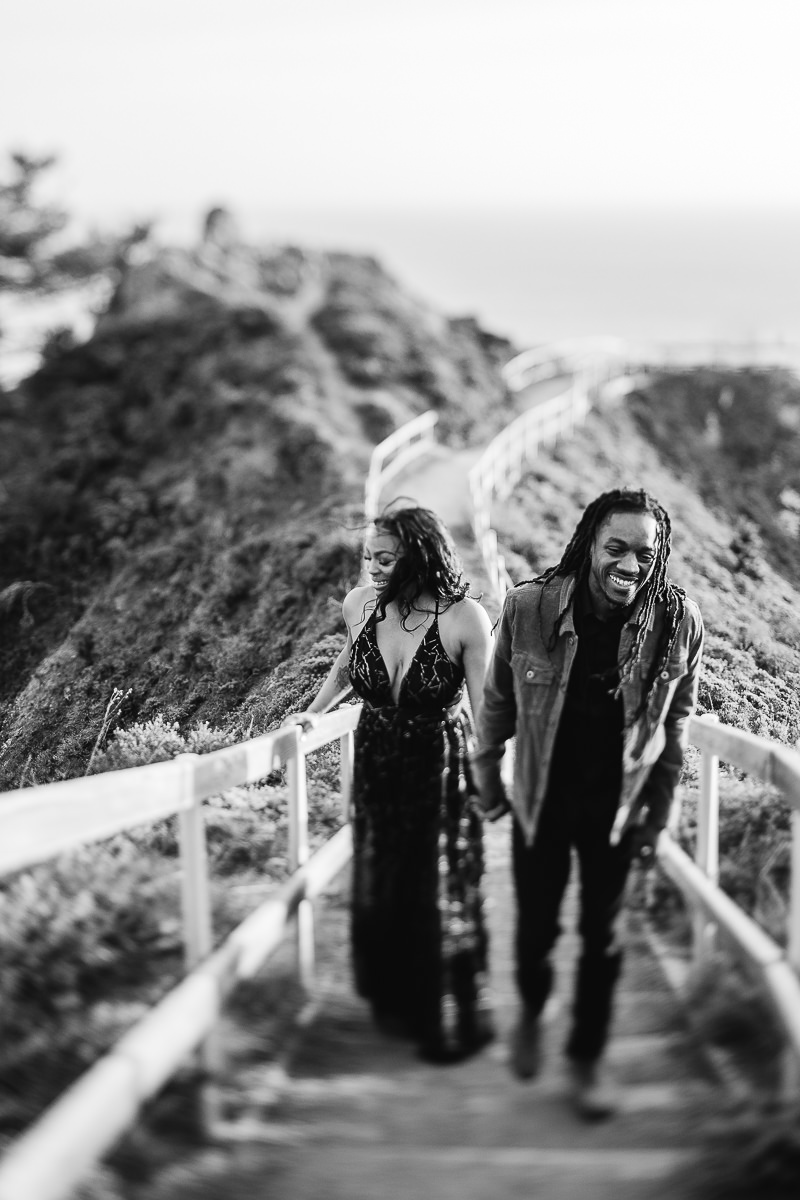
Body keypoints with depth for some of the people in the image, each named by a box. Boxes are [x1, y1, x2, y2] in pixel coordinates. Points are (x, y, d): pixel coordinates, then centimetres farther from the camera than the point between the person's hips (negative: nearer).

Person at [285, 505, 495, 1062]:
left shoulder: (464, 618, -22)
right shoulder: (360, 604, -8)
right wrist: (314, 711, 12)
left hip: (441, 773, -4)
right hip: (376, 767, 4)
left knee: (440, 900, 7)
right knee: (378, 892, 15)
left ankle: (451, 1025, 27)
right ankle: (394, 1006, 37)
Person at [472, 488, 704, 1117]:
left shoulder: (679, 622, -17)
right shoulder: (528, 607, -19)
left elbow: (675, 723, -3)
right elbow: (498, 700, -2)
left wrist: (657, 817, 1)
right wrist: (488, 776, 6)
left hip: (615, 807, 0)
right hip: (540, 801, 0)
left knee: (603, 936, 11)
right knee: (536, 924, 14)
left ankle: (588, 1055, 33)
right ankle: (532, 1011, 47)